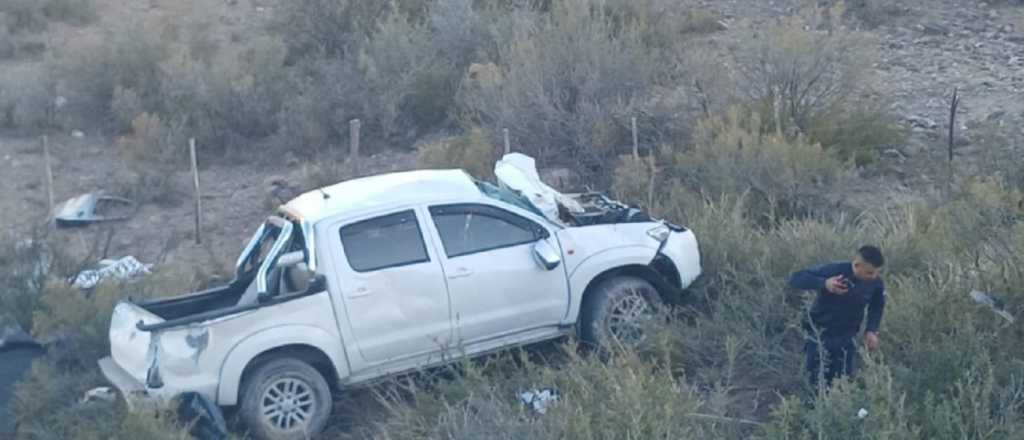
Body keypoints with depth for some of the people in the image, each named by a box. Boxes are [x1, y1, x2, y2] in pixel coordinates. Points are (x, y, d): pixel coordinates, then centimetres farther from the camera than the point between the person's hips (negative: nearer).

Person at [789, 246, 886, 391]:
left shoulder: (876, 283, -12)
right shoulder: (834, 270, -25)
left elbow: (877, 307, 10)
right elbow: (796, 279, -28)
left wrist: (871, 330, -6)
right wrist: (824, 284, -44)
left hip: (846, 337, 4)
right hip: (820, 335, -4)